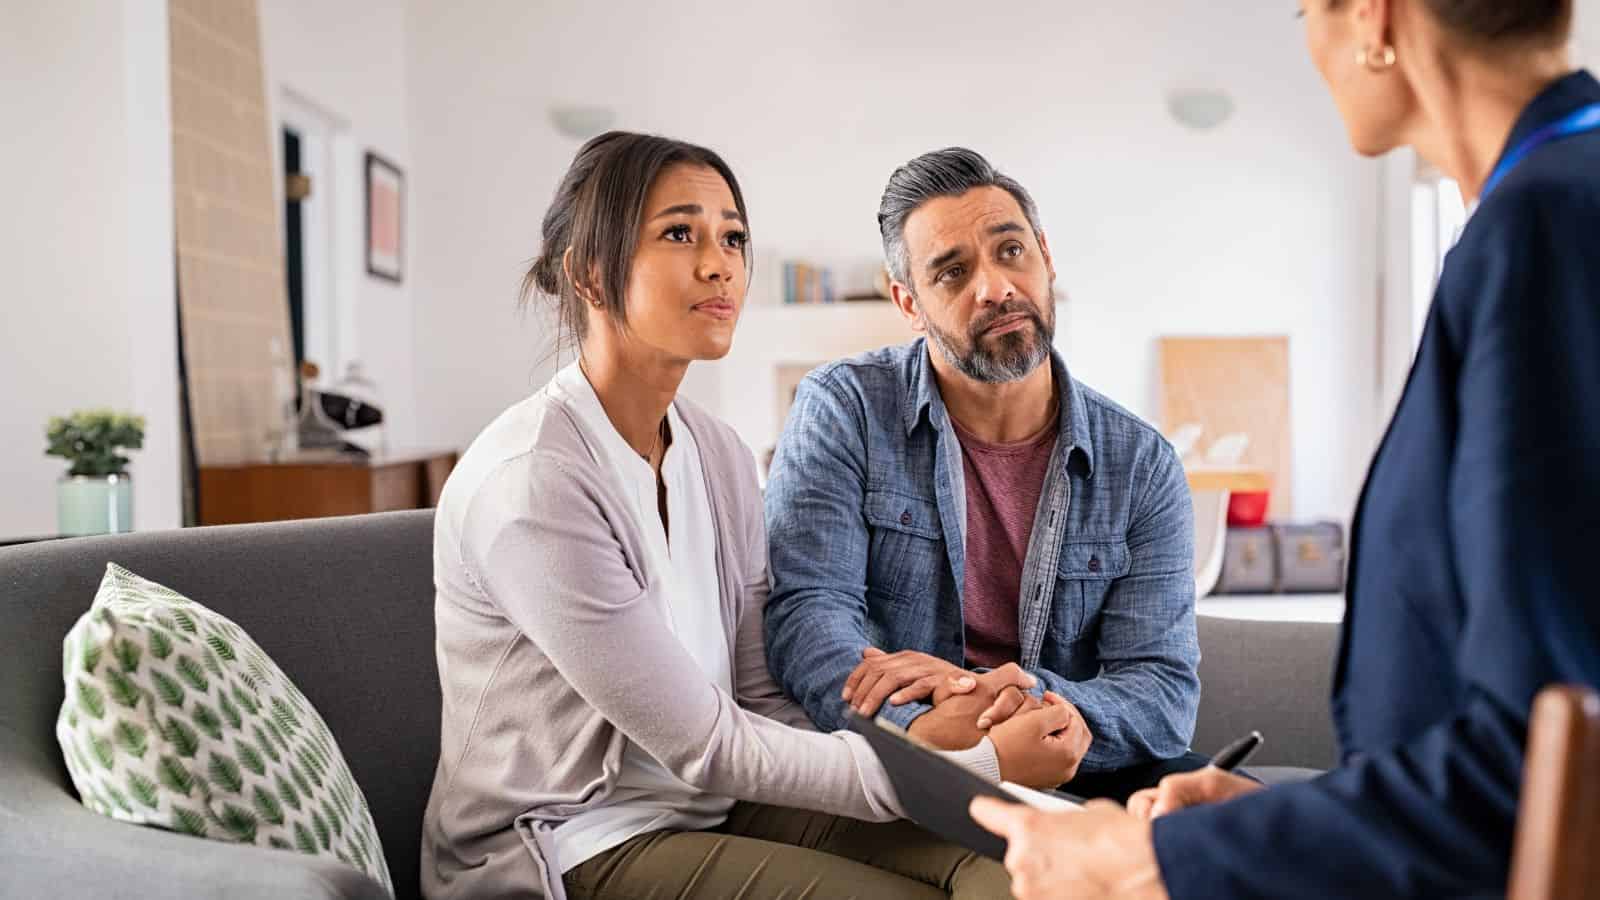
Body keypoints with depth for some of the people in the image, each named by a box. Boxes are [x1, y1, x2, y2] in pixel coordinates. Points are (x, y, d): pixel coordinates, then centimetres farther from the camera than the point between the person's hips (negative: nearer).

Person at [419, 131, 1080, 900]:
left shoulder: (721, 455, 2)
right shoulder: (531, 481, -22)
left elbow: (760, 700, 2)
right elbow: (704, 747, -20)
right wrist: (974, 766, -20)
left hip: (714, 807, 6)